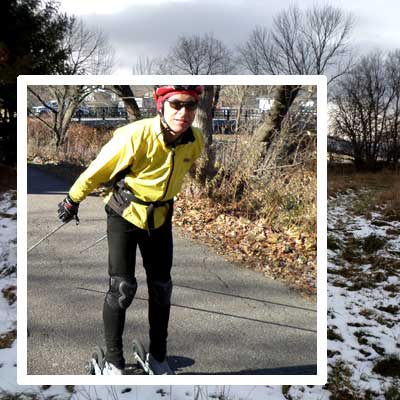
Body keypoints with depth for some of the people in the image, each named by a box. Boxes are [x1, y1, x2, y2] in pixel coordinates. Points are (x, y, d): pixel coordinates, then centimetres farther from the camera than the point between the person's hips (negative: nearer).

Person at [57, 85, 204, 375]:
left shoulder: (196, 141, -14)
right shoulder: (135, 136, -29)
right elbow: (97, 171, -15)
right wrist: (72, 201, -2)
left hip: (160, 218, 5)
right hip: (124, 216, -4)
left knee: (161, 288, 10)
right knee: (122, 289, -6)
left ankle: (158, 356, 29)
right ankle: (113, 362, 14)